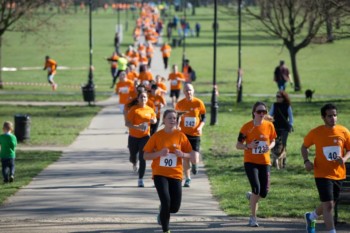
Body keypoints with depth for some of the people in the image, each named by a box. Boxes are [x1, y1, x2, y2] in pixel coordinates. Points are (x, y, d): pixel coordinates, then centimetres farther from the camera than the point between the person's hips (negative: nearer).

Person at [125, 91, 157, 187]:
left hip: (145, 136, 1)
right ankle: (134, 163, 53)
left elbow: (154, 119, 20)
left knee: (142, 158, -7)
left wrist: (153, 120, -5)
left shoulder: (150, 109, 1)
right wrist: (137, 127, -30)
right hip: (133, 136, -1)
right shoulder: (133, 109, -11)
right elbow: (127, 123, -15)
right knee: (133, 156, 14)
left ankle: (141, 179, -2)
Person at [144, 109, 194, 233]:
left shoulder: (180, 136, 1)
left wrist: (182, 154, -15)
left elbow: (190, 155, 8)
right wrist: (159, 153, -18)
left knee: (175, 207, -2)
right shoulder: (157, 136, -4)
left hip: (175, 174, 2)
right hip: (160, 174, -2)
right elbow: (146, 155, -1)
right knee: (166, 201, -17)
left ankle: (163, 210, 35)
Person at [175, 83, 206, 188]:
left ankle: (194, 164, 29)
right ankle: (188, 179, 19)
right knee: (185, 158, 3)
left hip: (195, 134, -1)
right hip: (184, 134, 1)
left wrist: (200, 127, -13)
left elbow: (203, 117, 3)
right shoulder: (180, 104, -2)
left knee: (194, 160, -9)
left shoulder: (199, 103, -5)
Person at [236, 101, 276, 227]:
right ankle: (253, 218, -2)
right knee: (256, 188, -17)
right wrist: (249, 146, -23)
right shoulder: (247, 127, -8)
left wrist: (270, 147, -11)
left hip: (265, 162, 3)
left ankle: (251, 196, 37)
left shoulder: (269, 125, 0)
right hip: (250, 162, -3)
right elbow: (238, 145, -3)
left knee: (264, 192, -1)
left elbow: (273, 141, 13)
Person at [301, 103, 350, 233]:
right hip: (322, 174, -4)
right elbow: (304, 147, 8)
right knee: (328, 205, -13)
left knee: (329, 204, 18)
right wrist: (306, 161, -9)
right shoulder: (315, 133, -8)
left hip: (338, 174, 4)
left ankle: (311, 217, 48)